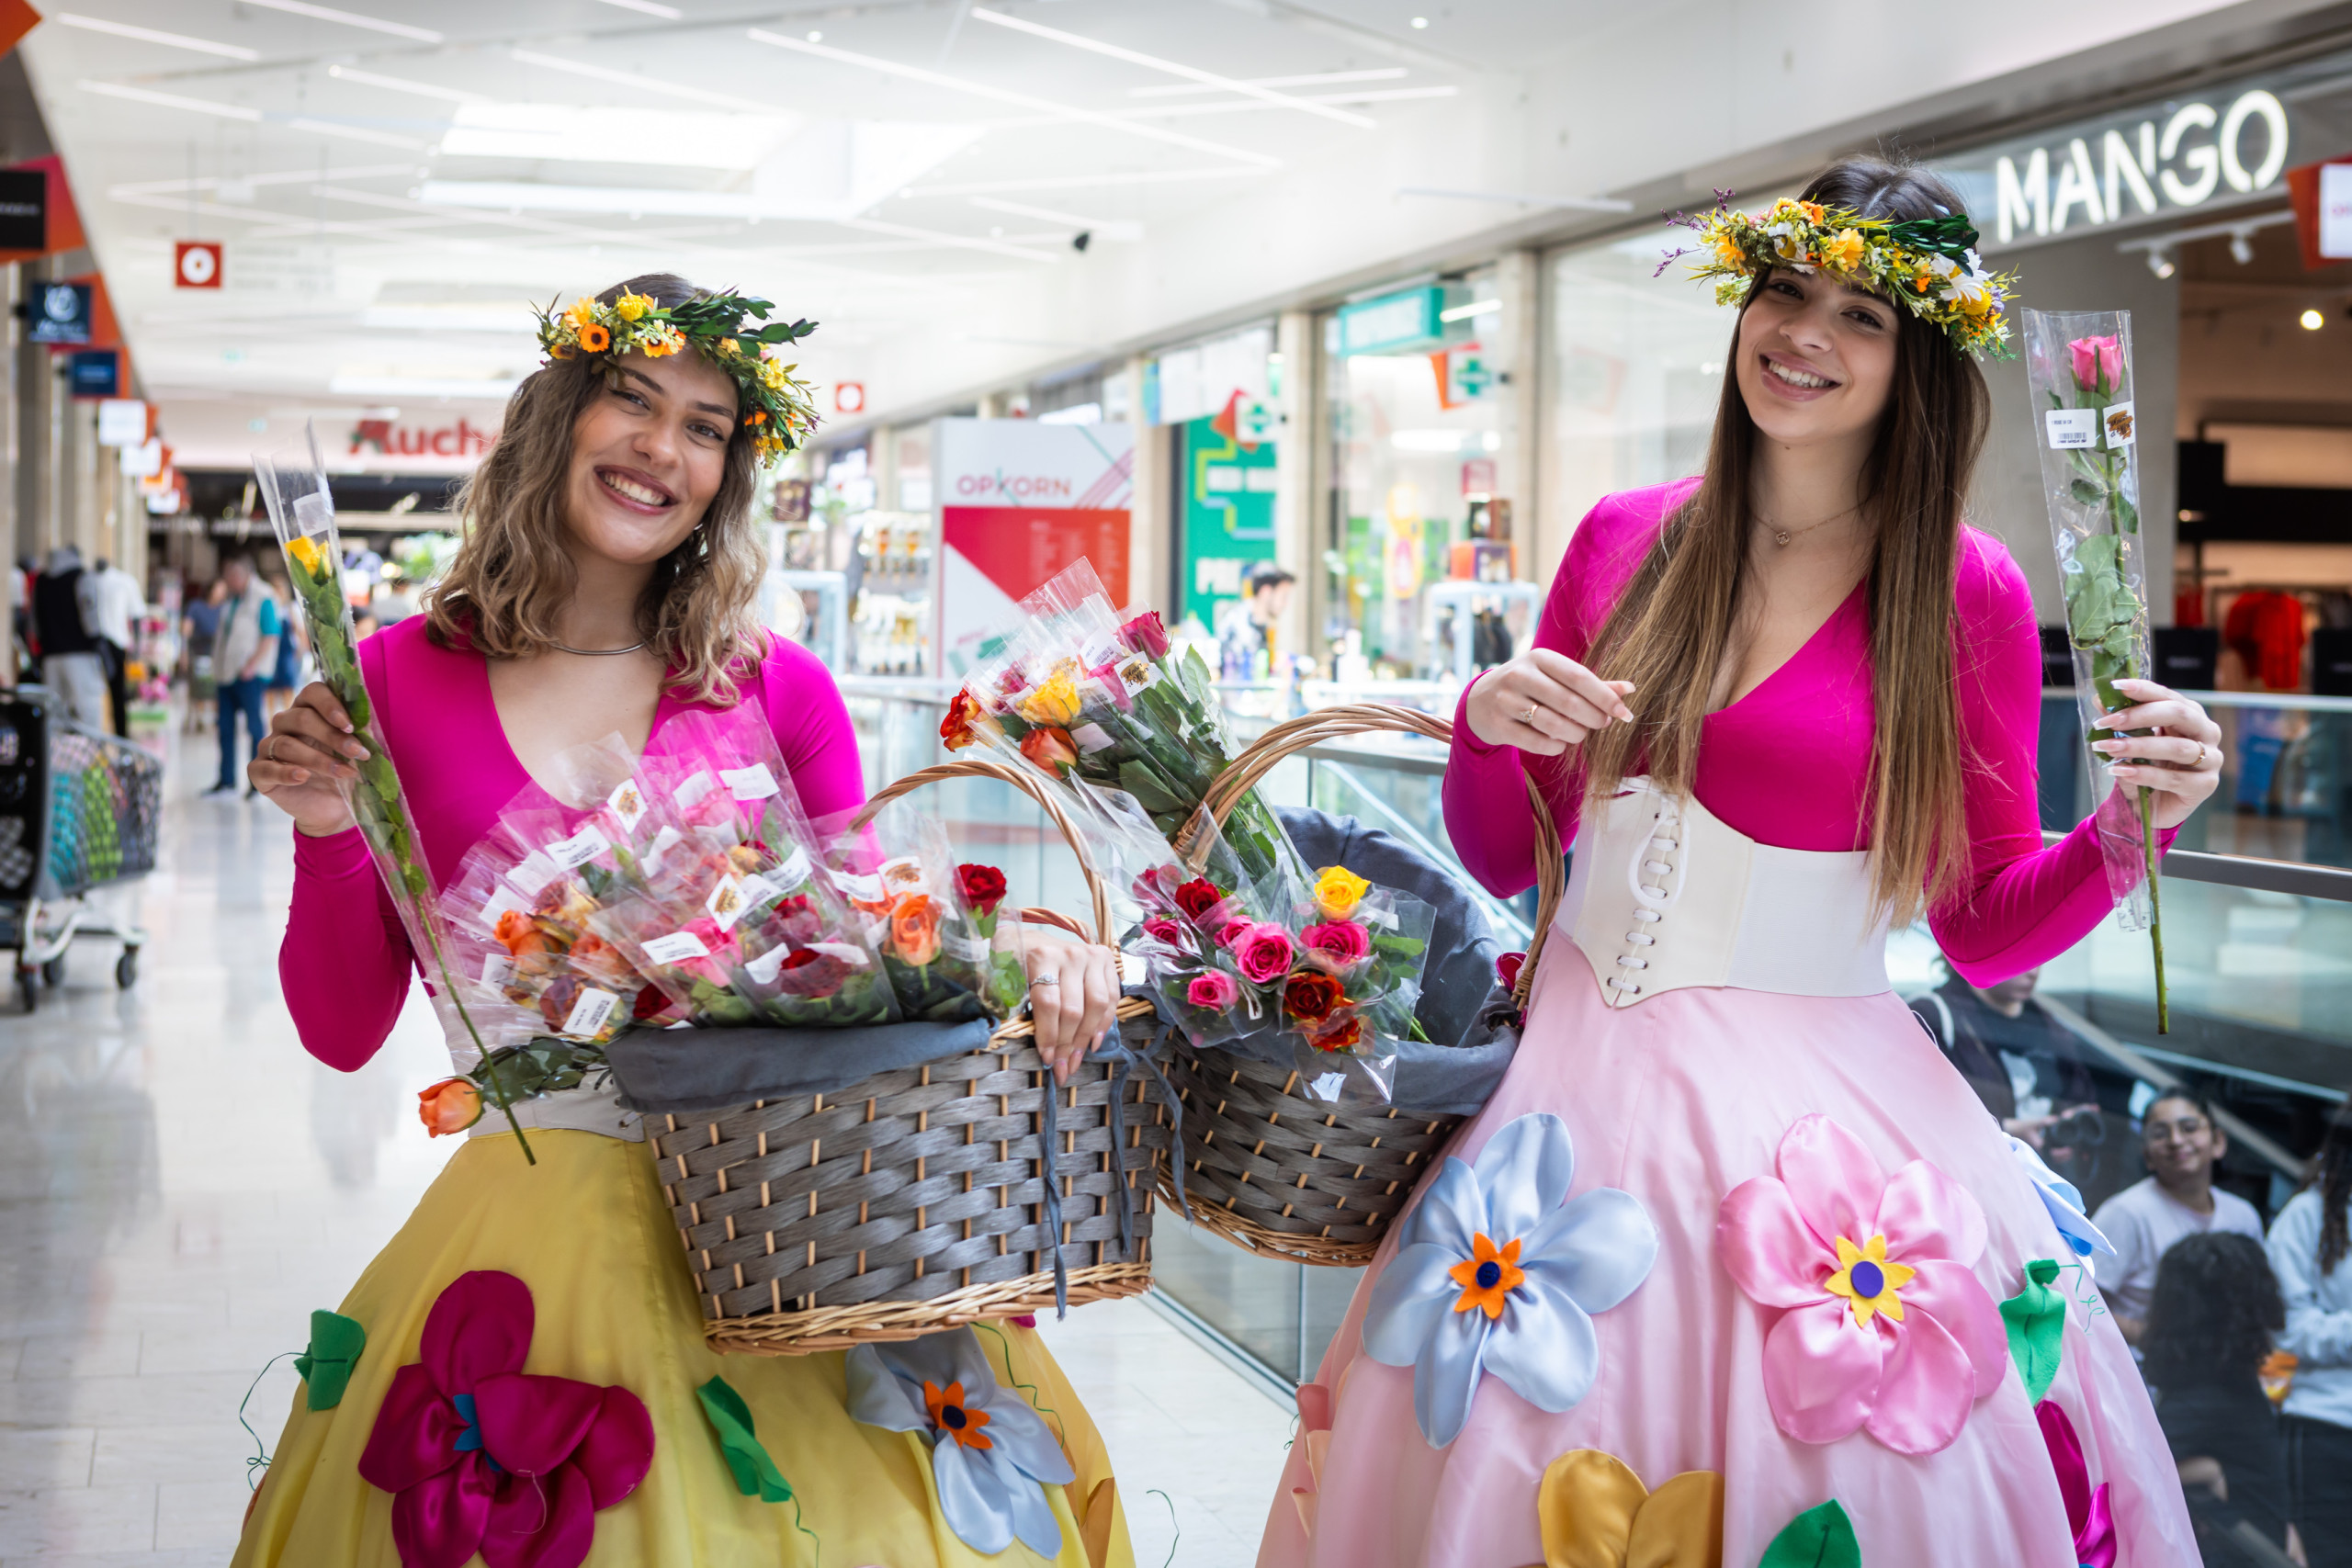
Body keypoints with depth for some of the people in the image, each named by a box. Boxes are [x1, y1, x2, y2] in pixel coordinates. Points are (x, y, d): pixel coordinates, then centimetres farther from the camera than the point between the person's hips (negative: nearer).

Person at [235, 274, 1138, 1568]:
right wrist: (329, 838, -9)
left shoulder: (777, 688, 4)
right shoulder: (400, 680, 4)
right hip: (535, 1219, -1)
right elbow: (342, 1032, 6)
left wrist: (1027, 957, -11)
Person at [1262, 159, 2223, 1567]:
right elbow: (1503, 861, 10)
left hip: (1820, 1110, -3)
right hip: (1582, 1081, 3)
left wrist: (2130, 831, -15)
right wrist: (1486, 726, -9)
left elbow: (1988, 930, 2)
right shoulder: (1623, 542, 4)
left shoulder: (1966, 595, -4)